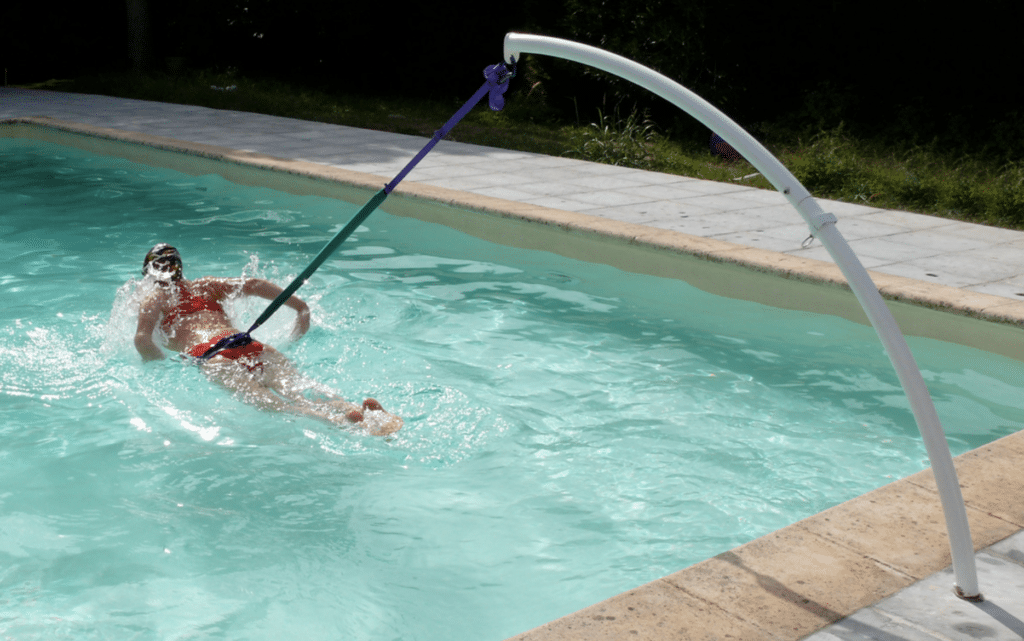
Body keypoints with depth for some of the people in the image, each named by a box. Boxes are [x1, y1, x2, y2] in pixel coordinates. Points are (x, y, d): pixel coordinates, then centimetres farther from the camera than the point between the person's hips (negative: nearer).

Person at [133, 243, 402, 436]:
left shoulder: (153, 301, 23)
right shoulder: (206, 286, 34)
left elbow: (142, 340, 1)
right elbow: (253, 284, 17)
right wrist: (299, 306, 17)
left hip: (205, 353, -4)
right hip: (247, 344, 4)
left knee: (258, 395, -29)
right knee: (293, 384, -21)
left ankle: (335, 419, -58)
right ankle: (353, 407, -53)